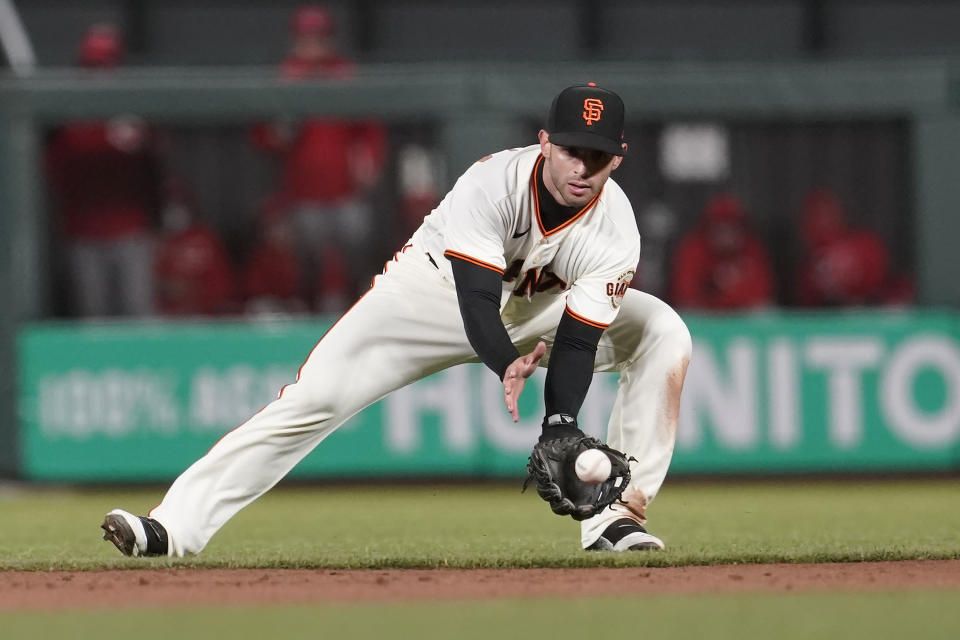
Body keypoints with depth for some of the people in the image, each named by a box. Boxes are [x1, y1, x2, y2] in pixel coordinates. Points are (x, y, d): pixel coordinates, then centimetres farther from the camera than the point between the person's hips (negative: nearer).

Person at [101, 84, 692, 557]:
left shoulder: (614, 228, -26)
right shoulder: (494, 182, -33)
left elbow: (577, 339, -30)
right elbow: (475, 298, -41)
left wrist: (561, 430, -44)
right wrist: (509, 366, -60)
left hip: (537, 307, 3)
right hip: (439, 285, -3)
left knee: (663, 334, -18)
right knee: (315, 396, -20)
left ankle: (616, 519, -18)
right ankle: (176, 526, -20)